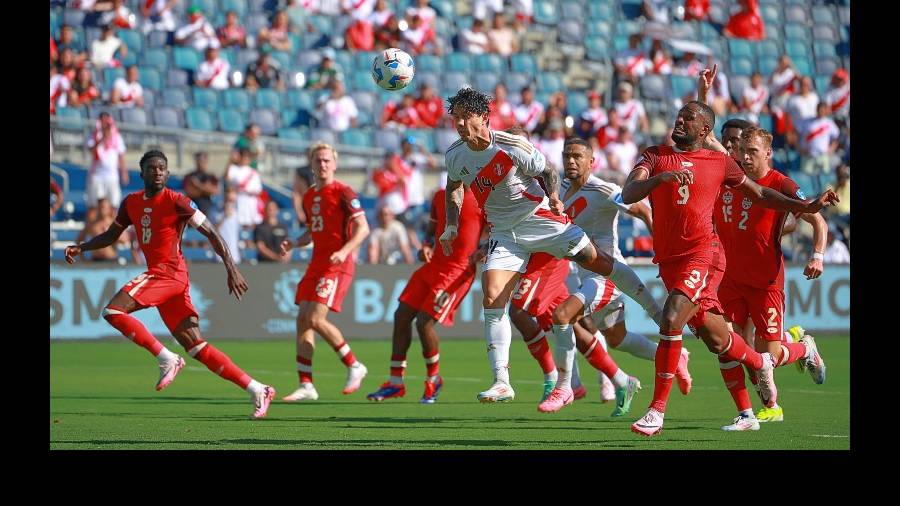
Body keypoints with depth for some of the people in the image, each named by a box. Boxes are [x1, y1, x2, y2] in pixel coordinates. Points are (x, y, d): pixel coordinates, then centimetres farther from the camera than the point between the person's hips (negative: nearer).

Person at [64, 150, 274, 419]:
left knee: (113, 311, -18)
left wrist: (231, 269, -15)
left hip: (169, 272, -8)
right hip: (157, 274, 8)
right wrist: (81, 248, 13)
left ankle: (167, 359, -11)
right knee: (197, 347, 4)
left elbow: (211, 233, -8)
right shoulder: (131, 203, 14)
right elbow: (110, 235, 27)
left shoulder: (175, 201, -7)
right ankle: (257, 390, 6)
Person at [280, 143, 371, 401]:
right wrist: (293, 244, 8)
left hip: (337, 265, -8)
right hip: (317, 263, 8)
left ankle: (354, 366, 0)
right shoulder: (309, 197, 16)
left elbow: (363, 227, -12)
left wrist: (344, 251, -26)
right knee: (303, 319, 0)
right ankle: (306, 386, 2)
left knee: (316, 319, -17)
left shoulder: (343, 193, -7)